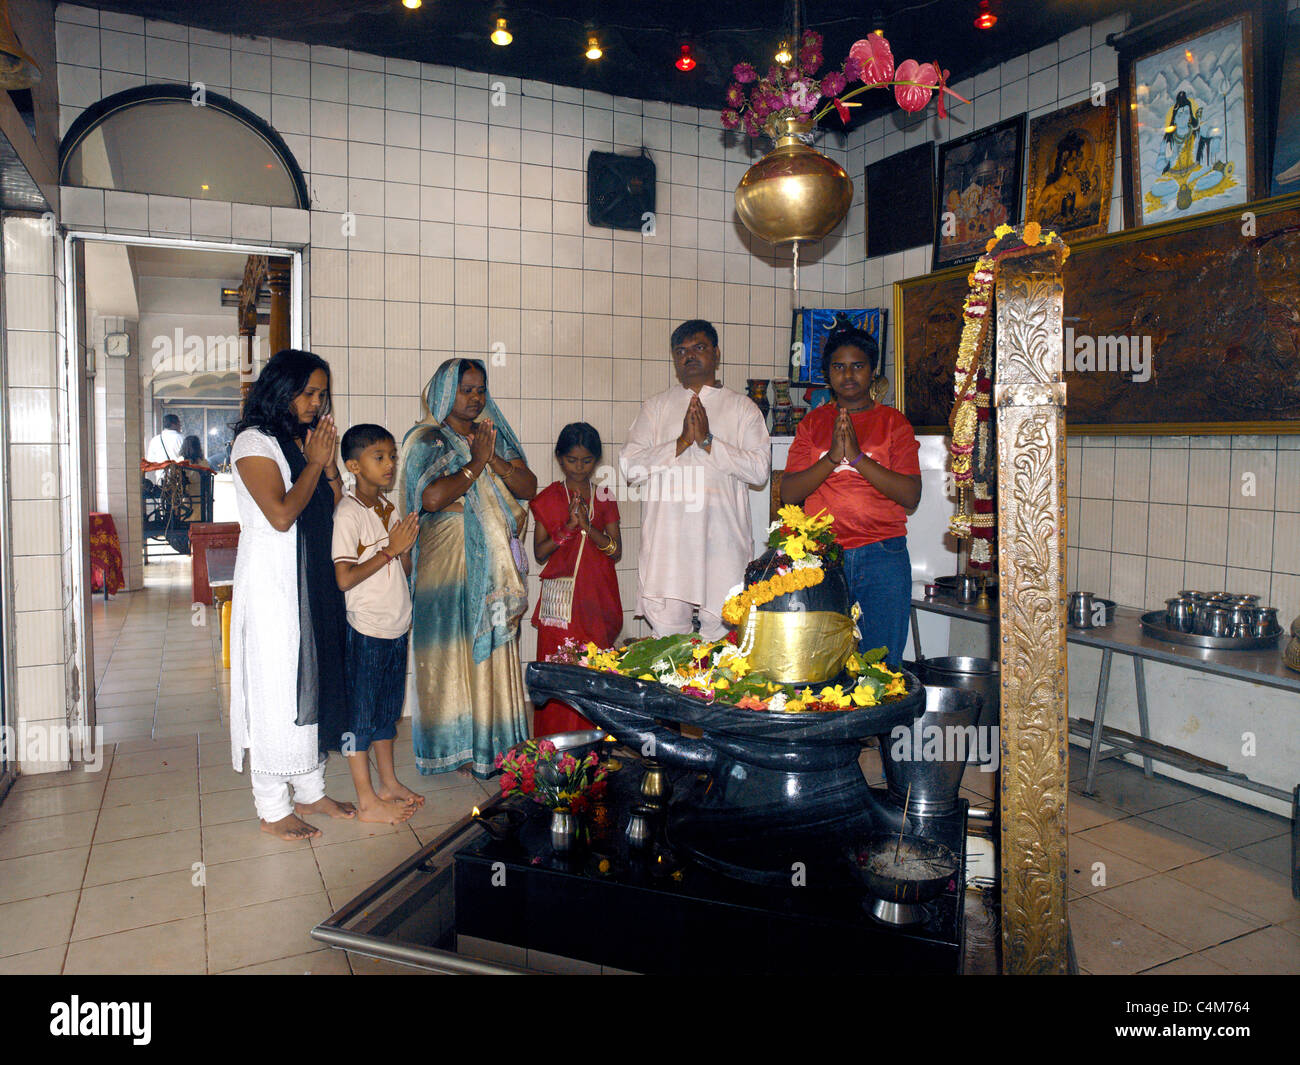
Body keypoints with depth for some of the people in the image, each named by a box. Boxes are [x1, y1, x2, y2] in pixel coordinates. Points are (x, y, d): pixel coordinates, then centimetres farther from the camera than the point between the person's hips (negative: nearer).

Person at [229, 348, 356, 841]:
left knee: (314, 679, 12)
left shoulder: (306, 441, 14)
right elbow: (281, 514, -20)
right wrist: (314, 463, -10)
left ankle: (309, 791, 25)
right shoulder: (255, 441, -9)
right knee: (276, 688, -1)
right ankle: (273, 808, 10)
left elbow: (335, 509, 10)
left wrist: (329, 462, -3)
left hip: (314, 580, 8)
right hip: (272, 582, -8)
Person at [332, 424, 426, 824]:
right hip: (365, 630, -8)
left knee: (387, 708, 18)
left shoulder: (387, 508, 10)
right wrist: (390, 550, -18)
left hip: (395, 628, 8)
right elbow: (344, 578, -22)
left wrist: (406, 545, -6)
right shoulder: (348, 513, -15)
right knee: (360, 713, 4)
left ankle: (388, 783, 31)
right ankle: (367, 801, 14)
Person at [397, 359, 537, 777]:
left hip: (496, 561, 5)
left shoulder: (495, 435, 14)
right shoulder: (427, 440, -2)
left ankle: (491, 740, 20)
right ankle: (455, 747, 9)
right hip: (449, 560, -5)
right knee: (455, 645, -2)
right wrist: (475, 464, -12)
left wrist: (493, 460, -10)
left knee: (494, 645, 9)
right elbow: (431, 498, -19)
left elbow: (528, 487, 4)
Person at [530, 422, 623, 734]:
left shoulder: (604, 498, 9)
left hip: (598, 598, 2)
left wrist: (588, 526, -13)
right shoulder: (548, 498, 4)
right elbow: (539, 553, -1)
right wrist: (568, 527, -14)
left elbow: (616, 552, 2)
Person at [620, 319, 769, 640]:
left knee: (720, 632, 0)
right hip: (667, 540, 1)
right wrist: (682, 441, -8)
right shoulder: (656, 407, 14)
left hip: (722, 541, -1)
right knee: (666, 632, 1)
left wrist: (708, 441, -10)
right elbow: (630, 467, 2)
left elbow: (760, 470, -3)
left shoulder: (742, 407, 10)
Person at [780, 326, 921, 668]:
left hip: (883, 555, -1)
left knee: (882, 663, 1)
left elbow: (911, 495, -5)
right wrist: (833, 457, -12)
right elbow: (789, 492, 2)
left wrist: (858, 457, -14)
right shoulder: (813, 422, 12)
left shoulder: (893, 422, 7)